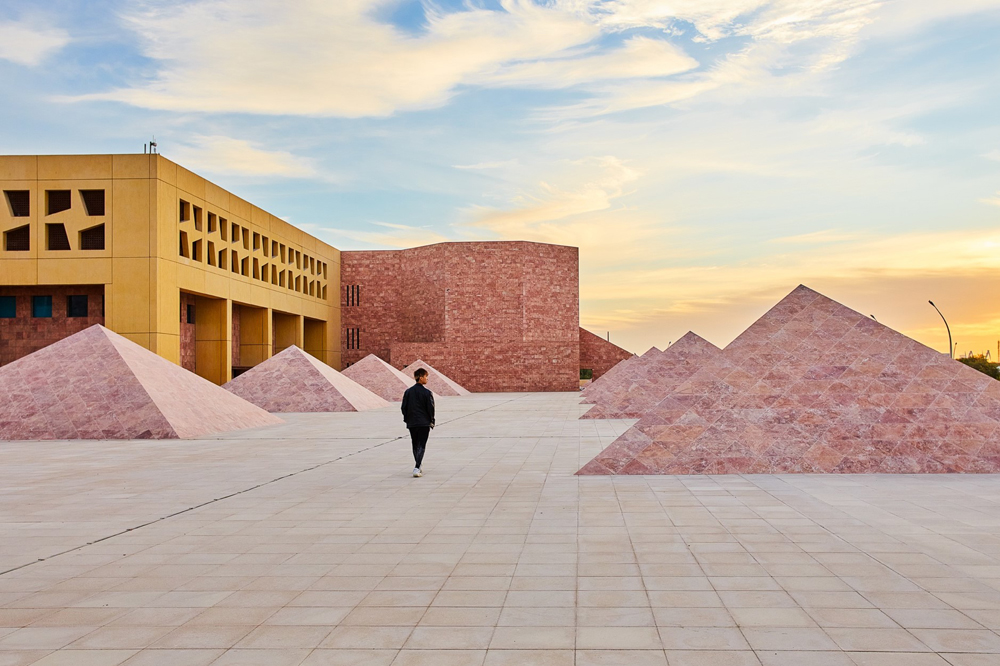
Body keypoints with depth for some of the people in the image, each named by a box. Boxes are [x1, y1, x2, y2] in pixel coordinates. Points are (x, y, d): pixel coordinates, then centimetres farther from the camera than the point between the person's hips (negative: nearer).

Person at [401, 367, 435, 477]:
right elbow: (430, 408, -8)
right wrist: (431, 421, 5)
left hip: (411, 423, 4)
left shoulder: (408, 391, 3)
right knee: (421, 446, -3)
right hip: (424, 423, -4)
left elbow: (403, 407, 6)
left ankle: (418, 467, 24)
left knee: (415, 446, 17)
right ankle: (417, 468, -17)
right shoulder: (427, 392, -10)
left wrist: (406, 419, 17)